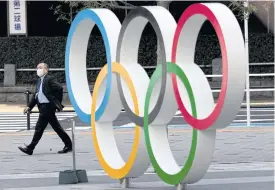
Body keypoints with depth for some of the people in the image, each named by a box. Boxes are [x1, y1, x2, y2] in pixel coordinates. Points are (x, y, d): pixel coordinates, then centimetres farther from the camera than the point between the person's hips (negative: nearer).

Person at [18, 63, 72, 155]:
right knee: (57, 128, 12)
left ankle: (30, 148, -5)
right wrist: (29, 107, 11)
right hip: (43, 107, 10)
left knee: (39, 128, -7)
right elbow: (35, 95, 19)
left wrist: (57, 102, -13)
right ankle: (68, 145, 17)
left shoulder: (49, 80, -10)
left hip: (47, 106, -10)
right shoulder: (39, 81, 17)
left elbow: (59, 88, -19)